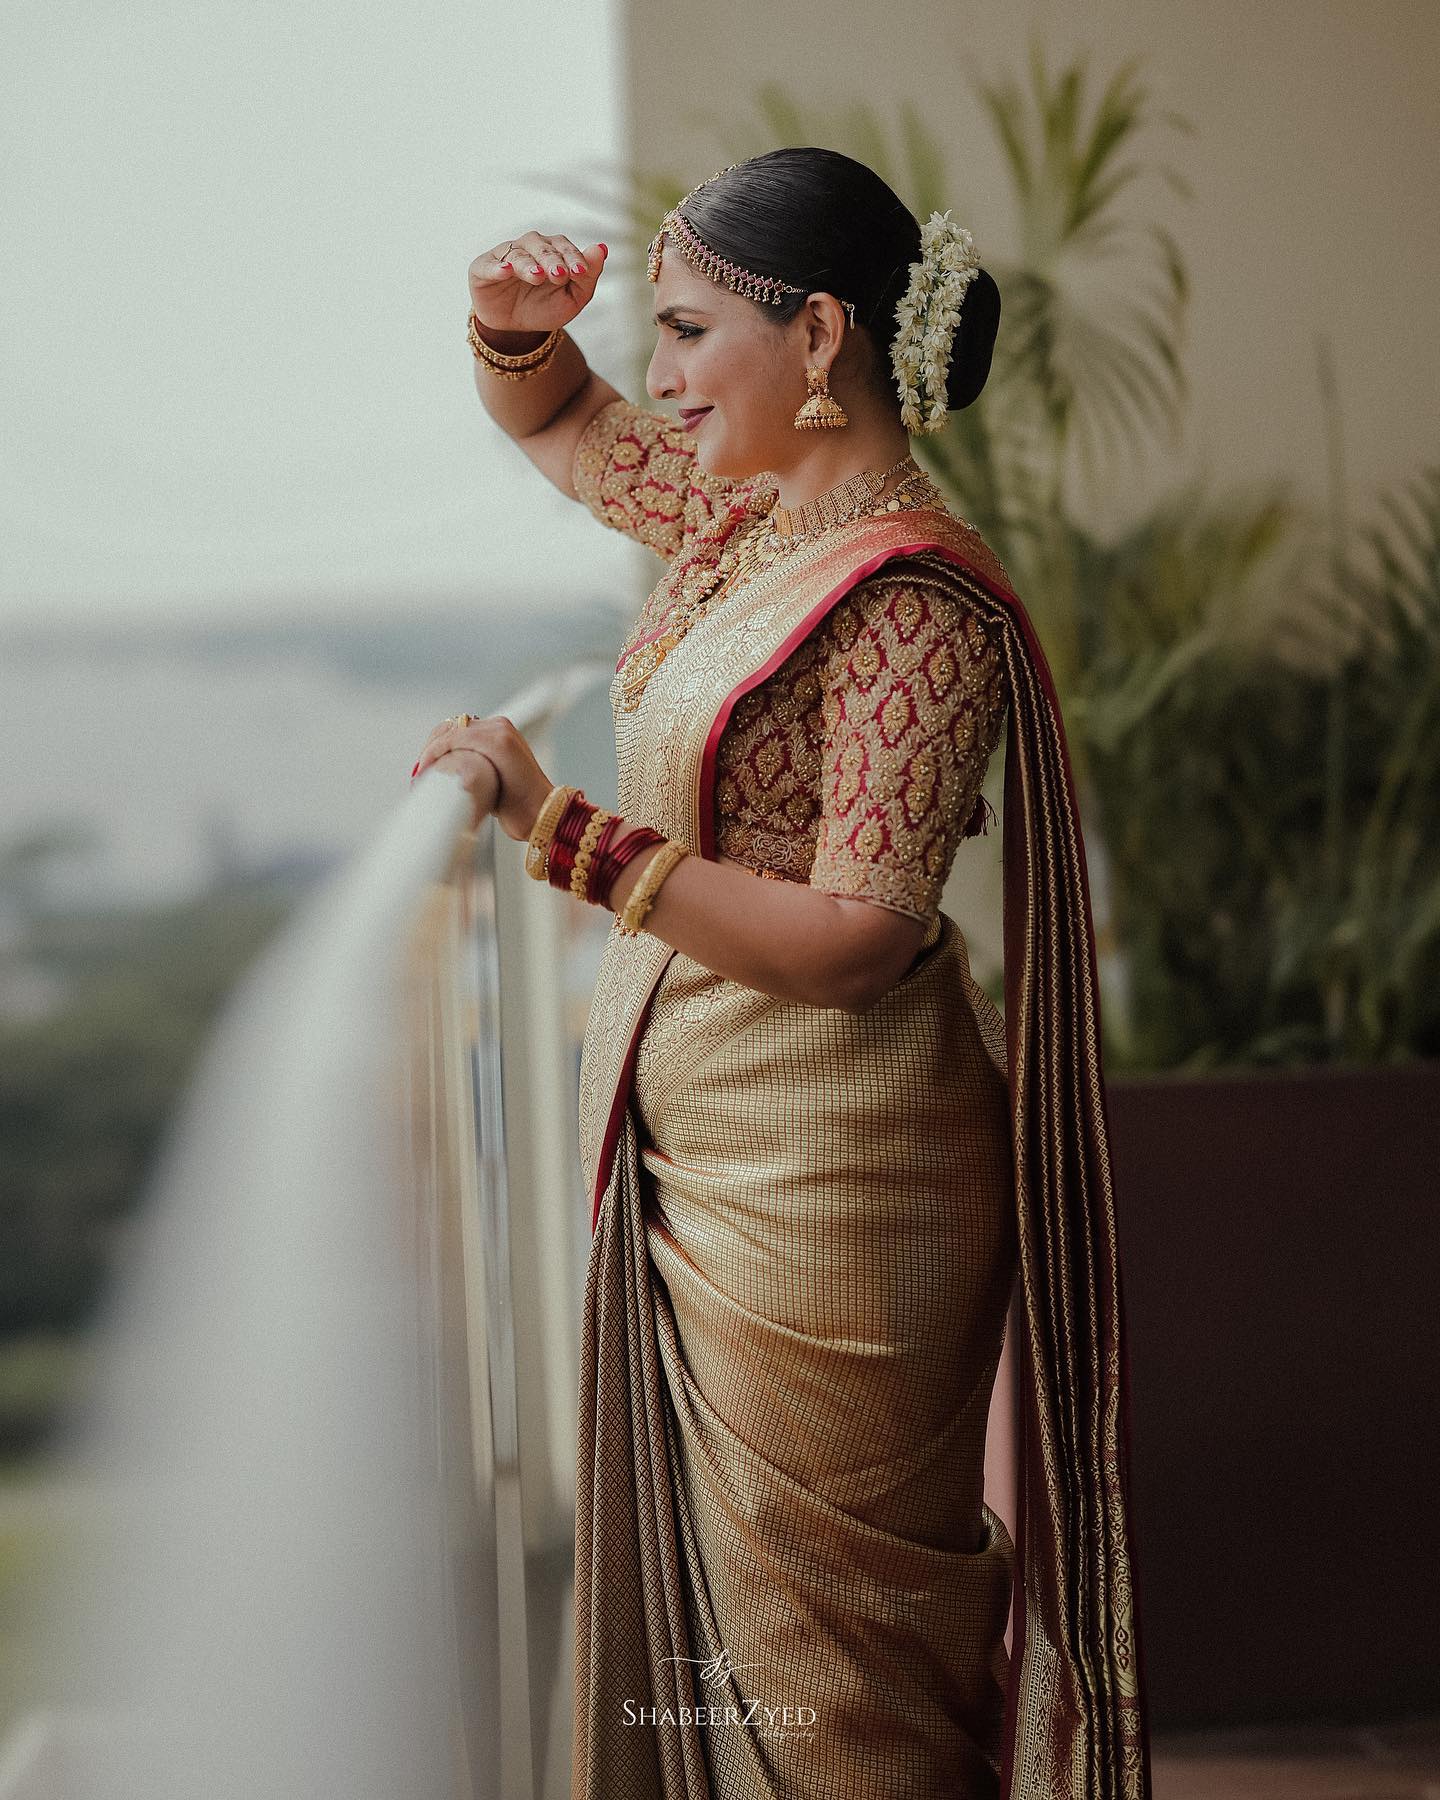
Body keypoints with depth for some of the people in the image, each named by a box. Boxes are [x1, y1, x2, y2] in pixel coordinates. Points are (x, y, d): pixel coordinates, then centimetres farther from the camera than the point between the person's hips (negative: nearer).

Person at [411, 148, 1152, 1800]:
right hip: (685, 1154, 9)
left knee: (826, 1649, 3)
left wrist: (559, 830, -26)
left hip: (824, 1193, -9)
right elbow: (551, 421, 25)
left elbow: (853, 941, -25)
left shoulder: (912, 599, -20)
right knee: (699, 1597, 17)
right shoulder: (736, 505, 7)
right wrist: (517, 324, 1)